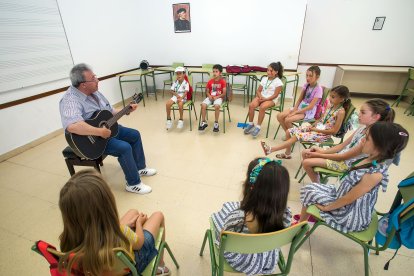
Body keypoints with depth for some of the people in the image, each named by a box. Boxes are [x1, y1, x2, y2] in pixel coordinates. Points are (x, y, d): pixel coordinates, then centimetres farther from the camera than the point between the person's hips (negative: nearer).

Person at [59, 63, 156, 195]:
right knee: (124, 147, -26)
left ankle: (140, 168, 22)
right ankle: (133, 184, -7)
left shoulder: (94, 92, 2)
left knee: (135, 135, 8)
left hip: (107, 128, 10)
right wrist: (100, 132, -40)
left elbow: (110, 111, 13)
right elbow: (72, 126, -46)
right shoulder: (70, 100, -28)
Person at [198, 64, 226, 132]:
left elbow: (224, 93, -6)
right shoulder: (210, 81, 6)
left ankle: (216, 123, -19)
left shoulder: (223, 81, -4)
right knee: (203, 105, -25)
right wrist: (209, 96, -9)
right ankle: (203, 122, -11)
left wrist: (217, 97, -18)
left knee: (217, 106, -36)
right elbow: (207, 91, 13)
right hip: (210, 97, 3)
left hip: (218, 97, -3)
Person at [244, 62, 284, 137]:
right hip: (261, 97, 5)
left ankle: (258, 127, -22)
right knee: (251, 105, -24)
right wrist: (260, 97, -12)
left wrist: (265, 99, -20)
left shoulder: (278, 82, -6)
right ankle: (250, 124, -8)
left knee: (262, 107, -35)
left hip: (271, 99, -5)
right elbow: (258, 91, 9)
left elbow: (275, 95, -11)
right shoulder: (264, 79, 11)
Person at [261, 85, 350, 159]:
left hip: (323, 134, -8)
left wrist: (316, 130, -18)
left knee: (297, 136, -24)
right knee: (290, 131, -4)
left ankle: (271, 149, -25)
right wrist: (313, 125, 0)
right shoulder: (331, 106, 8)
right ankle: (287, 153, 9)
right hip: (317, 127, 8)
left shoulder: (341, 112, -16)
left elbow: (334, 131, -19)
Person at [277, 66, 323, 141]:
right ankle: (289, 134, 5)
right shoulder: (306, 85, 4)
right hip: (300, 107, 7)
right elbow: (299, 99, 9)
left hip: (308, 112, -7)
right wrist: (294, 109, -9)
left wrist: (295, 112, -20)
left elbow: (310, 106, -20)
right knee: (279, 116, -12)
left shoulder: (318, 89, -15)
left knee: (287, 120, -28)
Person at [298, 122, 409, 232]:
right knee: (310, 188, 8)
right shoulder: (372, 160, -6)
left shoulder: (375, 174, -32)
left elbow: (349, 199, -24)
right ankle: (303, 220, 24)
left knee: (309, 192, -3)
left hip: (350, 215, -8)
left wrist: (326, 207, -11)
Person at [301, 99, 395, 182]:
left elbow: (344, 157, -23)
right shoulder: (363, 127, -2)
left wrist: (319, 155, -19)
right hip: (341, 154, 8)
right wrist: (323, 151, -5)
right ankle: (320, 176, 12)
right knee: (305, 153, 0)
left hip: (347, 164, -8)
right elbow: (343, 145, 5)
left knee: (307, 162, -15)